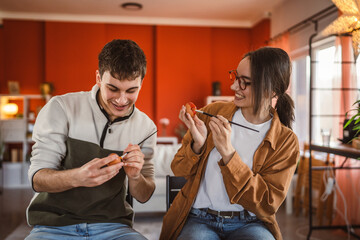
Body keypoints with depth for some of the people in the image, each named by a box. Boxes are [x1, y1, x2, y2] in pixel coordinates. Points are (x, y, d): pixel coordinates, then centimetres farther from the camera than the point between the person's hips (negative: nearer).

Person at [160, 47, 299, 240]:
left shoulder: (286, 142, -3)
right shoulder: (212, 112, 2)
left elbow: (267, 205, -11)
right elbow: (179, 170, 7)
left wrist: (228, 153, -20)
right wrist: (198, 144, -15)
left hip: (248, 223, -1)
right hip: (199, 220, 1)